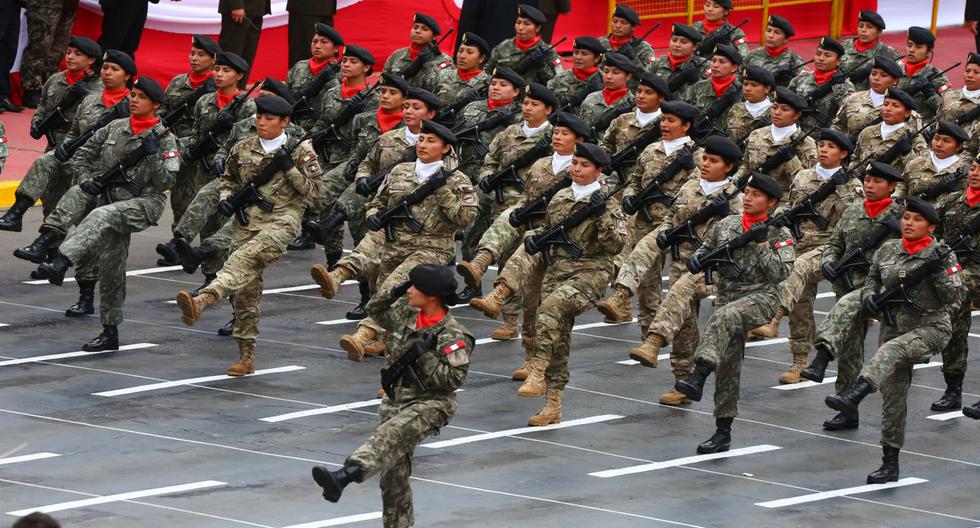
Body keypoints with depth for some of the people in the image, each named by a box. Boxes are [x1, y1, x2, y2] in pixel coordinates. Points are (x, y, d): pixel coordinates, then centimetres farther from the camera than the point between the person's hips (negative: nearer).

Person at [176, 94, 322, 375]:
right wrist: (226, 198, 7)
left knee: (243, 259, -32)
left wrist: (289, 167, -11)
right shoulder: (243, 149, 13)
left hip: (282, 218, -5)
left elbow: (312, 189, 0)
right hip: (248, 221, 5)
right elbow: (229, 178, 27)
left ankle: (201, 301, -53)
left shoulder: (300, 151, 3)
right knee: (245, 290, 1)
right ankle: (246, 357, 10)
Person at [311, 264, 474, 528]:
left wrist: (424, 356, -22)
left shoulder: (453, 336, -13)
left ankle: (344, 476, -55)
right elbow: (376, 310, 25)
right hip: (396, 400, 8)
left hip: (429, 405, -8)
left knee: (390, 436, -35)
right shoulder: (407, 315, 8)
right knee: (394, 472, 9)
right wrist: (396, 292, 7)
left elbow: (454, 379, -18)